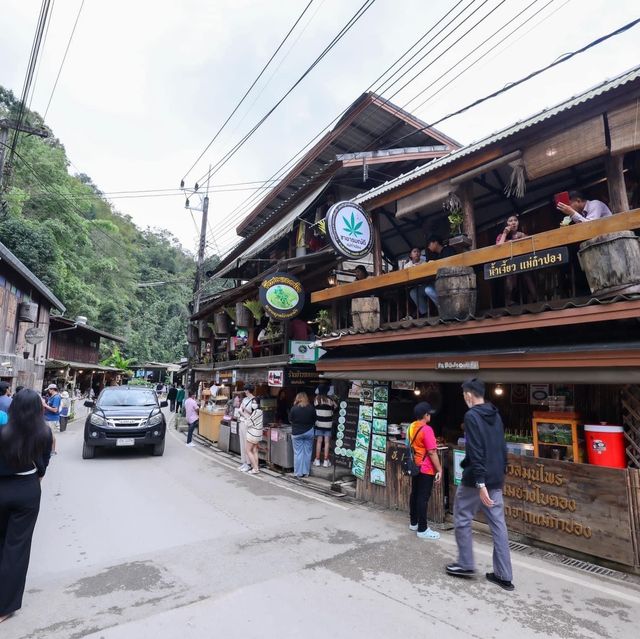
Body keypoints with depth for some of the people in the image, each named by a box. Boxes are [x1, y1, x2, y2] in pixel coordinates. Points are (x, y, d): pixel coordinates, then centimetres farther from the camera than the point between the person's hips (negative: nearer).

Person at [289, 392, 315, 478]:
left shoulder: (294, 408, -11)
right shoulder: (311, 408, -6)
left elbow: (290, 420, -2)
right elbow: (314, 420, 2)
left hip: (297, 433, -2)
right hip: (309, 432, 2)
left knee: (298, 453, 7)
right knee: (307, 452, 10)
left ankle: (298, 473, 12)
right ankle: (306, 472, 16)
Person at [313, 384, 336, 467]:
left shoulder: (316, 399, -3)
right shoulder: (330, 400, -9)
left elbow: (313, 410, 4)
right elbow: (335, 408, 3)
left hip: (318, 423, 2)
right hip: (328, 423, -2)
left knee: (319, 441, 7)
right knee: (327, 442, 4)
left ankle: (317, 460, 12)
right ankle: (326, 461, 7)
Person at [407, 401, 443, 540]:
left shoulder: (411, 427, 6)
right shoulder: (426, 429, -20)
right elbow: (432, 452, -21)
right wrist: (439, 469, -14)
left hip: (415, 467, 8)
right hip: (426, 469, -8)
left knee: (415, 495, 16)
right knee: (423, 498, -2)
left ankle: (413, 523, 28)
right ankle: (422, 529, 6)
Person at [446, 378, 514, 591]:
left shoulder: (471, 416, -16)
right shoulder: (496, 415, 9)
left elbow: (476, 452, -23)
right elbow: (502, 448, 15)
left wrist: (480, 483, -23)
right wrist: (500, 474, 22)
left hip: (476, 479, -8)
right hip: (496, 479, 8)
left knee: (462, 520, 10)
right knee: (498, 525, 12)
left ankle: (465, 565, 20)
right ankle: (504, 575, 18)